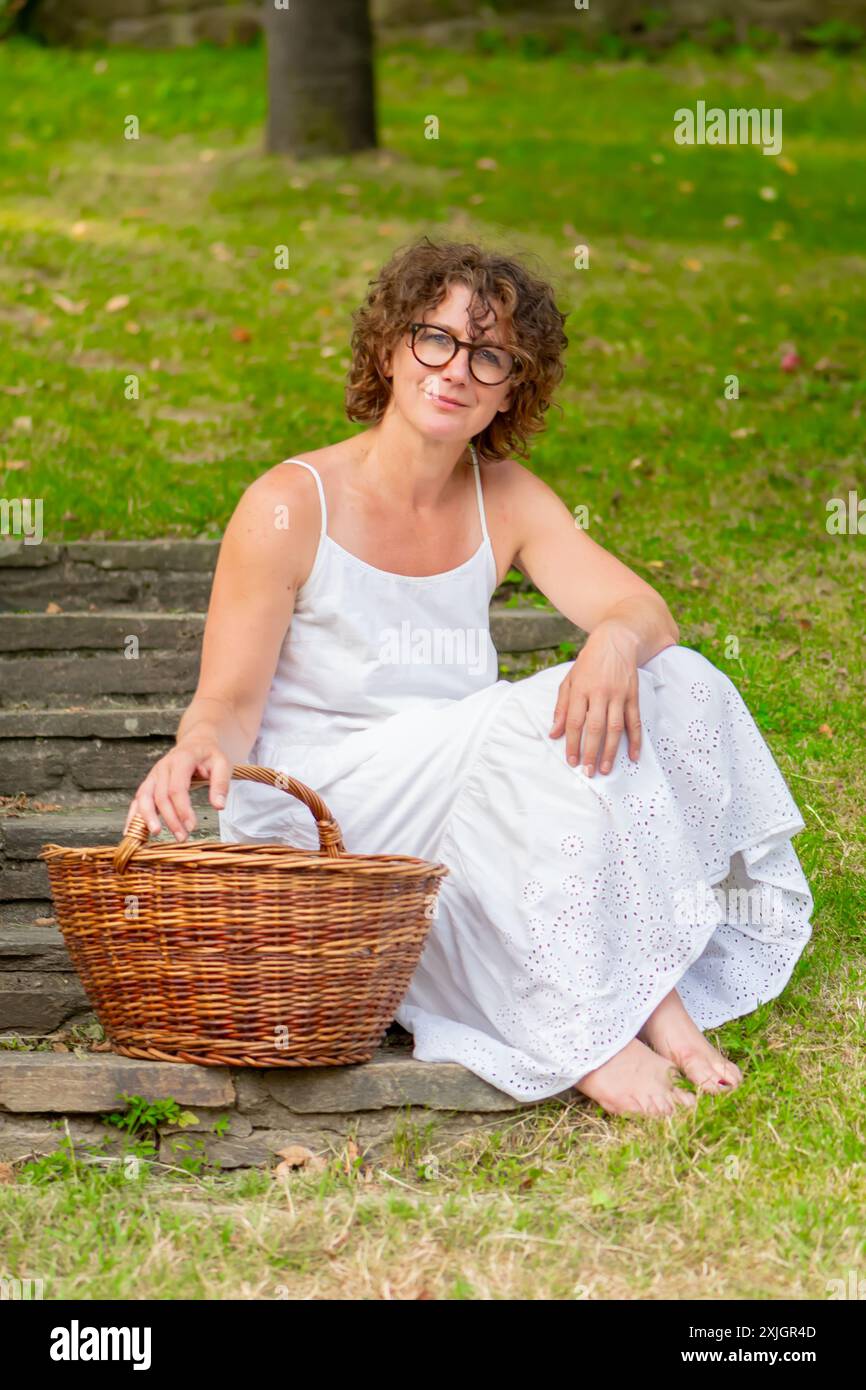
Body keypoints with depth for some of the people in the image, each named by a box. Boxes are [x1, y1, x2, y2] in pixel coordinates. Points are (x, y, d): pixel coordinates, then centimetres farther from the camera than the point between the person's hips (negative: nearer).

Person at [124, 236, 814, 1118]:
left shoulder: (504, 499, 7)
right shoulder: (290, 506, -8)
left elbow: (644, 610, -4)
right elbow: (229, 702, -9)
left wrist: (617, 640, -30)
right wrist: (199, 750, -33)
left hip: (454, 800, 6)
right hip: (313, 829, -5)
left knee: (678, 683, -15)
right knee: (545, 721, -28)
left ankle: (657, 998, -24)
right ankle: (588, 1038, -31)